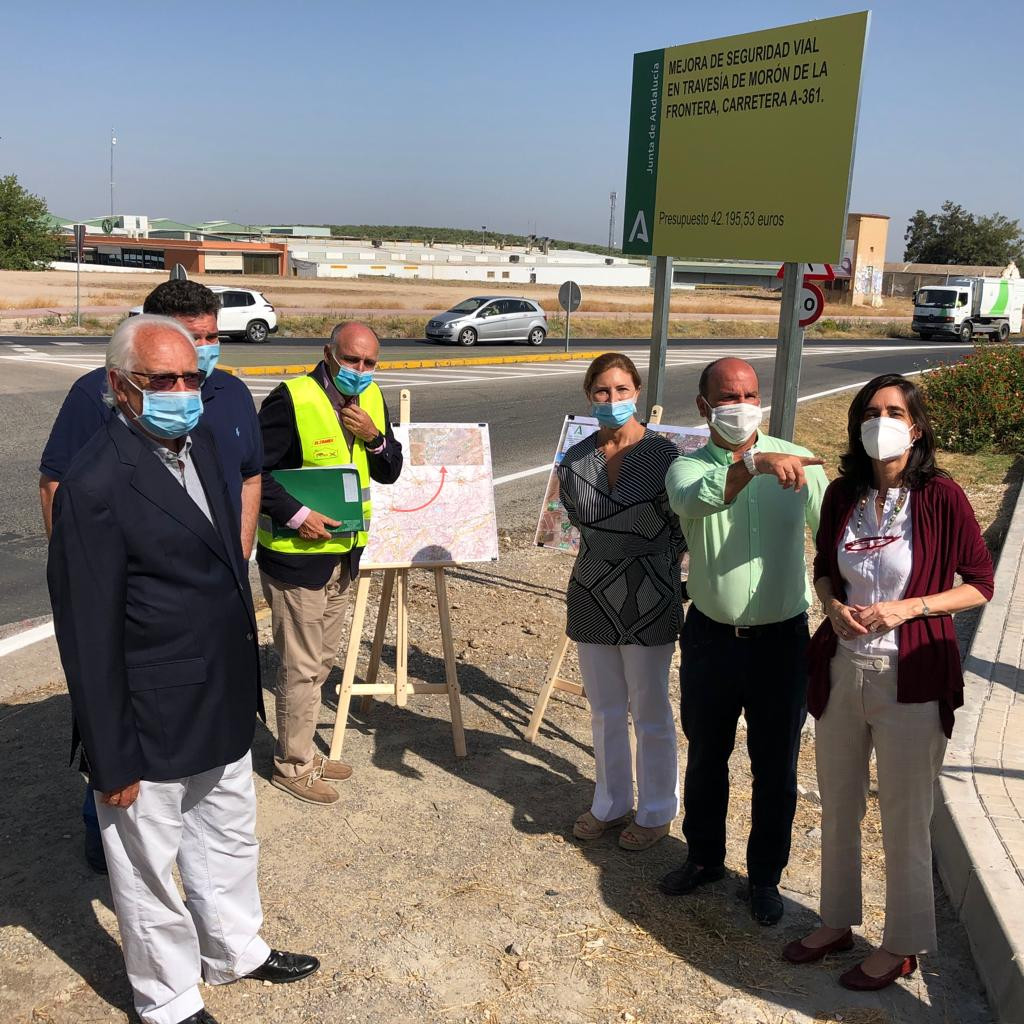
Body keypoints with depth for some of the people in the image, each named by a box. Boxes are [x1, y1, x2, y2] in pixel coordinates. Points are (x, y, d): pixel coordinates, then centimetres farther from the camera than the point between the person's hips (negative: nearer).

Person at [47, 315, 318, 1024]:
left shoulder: (197, 443, 1)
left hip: (222, 707, 8)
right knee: (151, 867, 15)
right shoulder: (97, 486, -24)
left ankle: (235, 950, 50)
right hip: (151, 727, -8)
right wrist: (112, 759, -16)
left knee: (230, 840, 27)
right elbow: (88, 634, -21)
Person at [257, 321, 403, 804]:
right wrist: (295, 514, -24)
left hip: (344, 552, 8)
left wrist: (373, 437, -10)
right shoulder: (291, 400, -17)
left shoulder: (371, 399, 5)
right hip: (296, 553, -8)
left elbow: (389, 472, 8)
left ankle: (301, 750, 35)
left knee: (322, 661, 19)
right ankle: (292, 766, 17)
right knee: (301, 666, 1)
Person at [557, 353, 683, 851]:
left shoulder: (663, 455, -12)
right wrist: (615, 554, 11)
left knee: (650, 713, 9)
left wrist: (653, 568, -1)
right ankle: (611, 804, 34)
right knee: (604, 711, 16)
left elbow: (683, 528, -2)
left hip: (648, 603, -4)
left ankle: (656, 812, 27)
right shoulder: (576, 460, -1)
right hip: (592, 599, 4)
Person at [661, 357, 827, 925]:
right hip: (710, 637, 1)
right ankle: (704, 857, 40)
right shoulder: (688, 468, -7)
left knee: (775, 767, 11)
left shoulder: (800, 463, -4)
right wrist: (756, 463, -48)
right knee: (704, 756, 18)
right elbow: (693, 500, -32)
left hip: (781, 639, 0)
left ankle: (765, 876, 32)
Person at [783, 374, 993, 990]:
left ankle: (904, 945, 29)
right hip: (841, 671, 5)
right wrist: (833, 606, -6)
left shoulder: (941, 497, -12)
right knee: (838, 807, 18)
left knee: (904, 819, 8)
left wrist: (906, 608, -17)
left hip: (910, 679, -5)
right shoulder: (842, 494, 1)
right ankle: (837, 922, 38)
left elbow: (980, 584, -6)